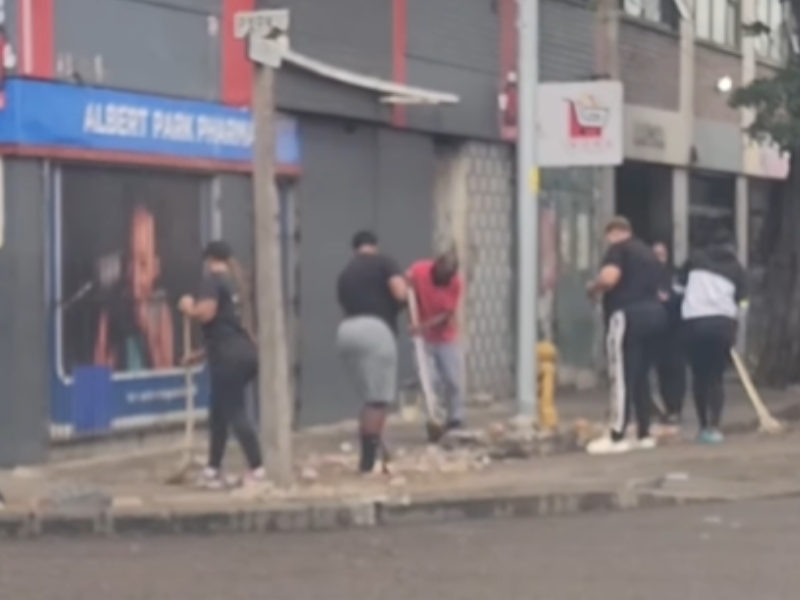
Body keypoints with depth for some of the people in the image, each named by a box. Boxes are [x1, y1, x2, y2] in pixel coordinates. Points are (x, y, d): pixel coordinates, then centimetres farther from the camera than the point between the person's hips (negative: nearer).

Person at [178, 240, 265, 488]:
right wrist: (198, 354, 35)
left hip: (229, 356, -9)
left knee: (235, 413, -7)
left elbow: (205, 313, -19)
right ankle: (213, 470, 25)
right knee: (219, 411, 18)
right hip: (244, 352, 9)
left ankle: (258, 470, -12)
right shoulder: (234, 284, 23)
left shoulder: (212, 280, -4)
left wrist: (188, 307, 3)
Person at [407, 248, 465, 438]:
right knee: (430, 381, -11)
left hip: (447, 338, 1)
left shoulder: (456, 283, -15)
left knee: (453, 382, 2)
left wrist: (423, 326, -29)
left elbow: (446, 315, -17)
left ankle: (455, 422, 15)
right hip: (423, 339, -1)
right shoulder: (418, 271, -17)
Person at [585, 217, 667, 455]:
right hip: (653, 312, 8)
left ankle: (617, 437, -8)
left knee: (622, 376, -7)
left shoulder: (618, 248, -2)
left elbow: (609, 278, -18)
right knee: (640, 376, 13)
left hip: (628, 314, -8)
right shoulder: (648, 252, 24)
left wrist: (592, 288, 2)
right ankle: (644, 435, 13)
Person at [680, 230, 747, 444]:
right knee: (716, 376, 4)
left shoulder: (695, 259, 14)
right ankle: (714, 428, -6)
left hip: (693, 322, 0)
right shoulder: (736, 268, 14)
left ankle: (704, 427, 9)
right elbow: (740, 300, 8)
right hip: (721, 323, 0)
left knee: (699, 376, 9)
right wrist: (734, 329, 14)